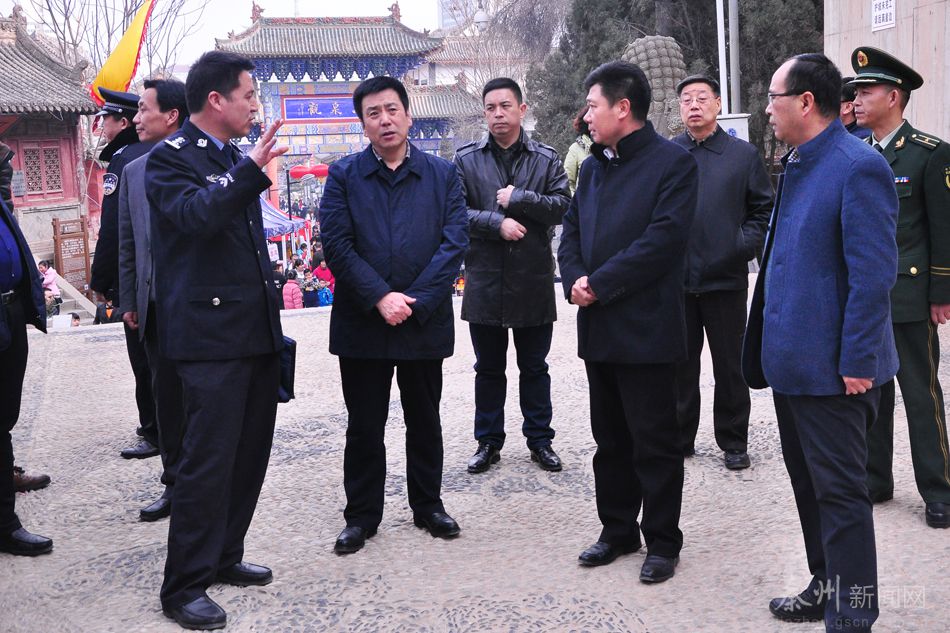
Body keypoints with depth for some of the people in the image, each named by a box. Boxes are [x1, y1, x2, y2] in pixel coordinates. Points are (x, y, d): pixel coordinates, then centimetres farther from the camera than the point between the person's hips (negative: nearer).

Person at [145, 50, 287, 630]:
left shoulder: (234, 159, 17)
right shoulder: (170, 158, -7)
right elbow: (194, 214, -27)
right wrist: (250, 171, -37)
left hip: (257, 332, 8)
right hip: (212, 336, -8)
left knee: (250, 453, 13)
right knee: (208, 459, -7)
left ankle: (224, 557, 28)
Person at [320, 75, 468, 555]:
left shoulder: (442, 174, 4)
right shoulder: (343, 175, 2)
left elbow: (454, 243, -4)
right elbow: (336, 244, -7)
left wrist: (414, 300, -14)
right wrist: (381, 297, -17)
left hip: (426, 320, 1)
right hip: (361, 323, -1)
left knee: (425, 421, 14)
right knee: (364, 425, 8)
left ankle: (428, 505, 29)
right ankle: (361, 515, 21)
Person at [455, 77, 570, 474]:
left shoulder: (546, 159, 3)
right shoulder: (466, 159, 3)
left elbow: (563, 205, -7)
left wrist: (519, 199, -15)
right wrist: (498, 223, -17)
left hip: (533, 279, 0)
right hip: (484, 280, 0)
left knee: (534, 366, 11)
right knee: (488, 368, 11)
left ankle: (540, 440, 24)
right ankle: (488, 442, 23)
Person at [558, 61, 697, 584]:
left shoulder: (673, 163, -9)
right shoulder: (592, 167, 15)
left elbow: (662, 239, -19)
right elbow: (571, 231, 13)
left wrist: (597, 285, -18)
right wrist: (574, 281, -7)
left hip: (647, 329, -7)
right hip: (599, 329, 7)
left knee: (654, 443, 3)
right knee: (610, 439, 16)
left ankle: (662, 542, 16)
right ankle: (618, 530, 29)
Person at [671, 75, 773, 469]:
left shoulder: (744, 154, 4)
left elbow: (764, 209, 6)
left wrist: (746, 244, -8)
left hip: (726, 278, -1)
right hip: (676, 280, 1)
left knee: (730, 365, 7)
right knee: (680, 363, 11)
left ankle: (733, 442, 19)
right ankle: (680, 437, 24)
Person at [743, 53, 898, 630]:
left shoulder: (858, 166, -16)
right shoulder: (797, 164, 12)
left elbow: (873, 274, -20)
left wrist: (857, 361, -20)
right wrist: (773, 344, 16)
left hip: (830, 366, -9)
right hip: (792, 359, 9)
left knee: (840, 491, 1)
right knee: (809, 483, 19)